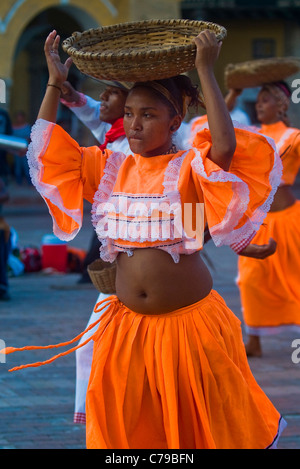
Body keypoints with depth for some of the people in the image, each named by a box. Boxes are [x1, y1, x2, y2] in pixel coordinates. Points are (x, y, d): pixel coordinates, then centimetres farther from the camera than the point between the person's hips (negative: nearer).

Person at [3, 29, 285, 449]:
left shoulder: (189, 168, -7)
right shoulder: (110, 169, 7)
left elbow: (225, 146, -28)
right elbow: (47, 151, 7)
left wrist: (205, 72, -26)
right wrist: (55, 84, 2)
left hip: (189, 321, -4)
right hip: (129, 327, 4)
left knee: (215, 421, 6)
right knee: (124, 427, 8)